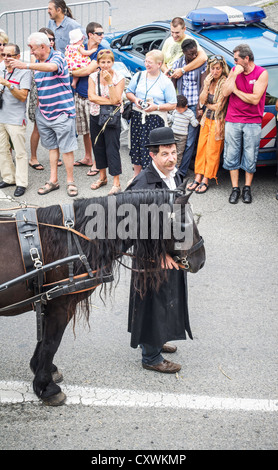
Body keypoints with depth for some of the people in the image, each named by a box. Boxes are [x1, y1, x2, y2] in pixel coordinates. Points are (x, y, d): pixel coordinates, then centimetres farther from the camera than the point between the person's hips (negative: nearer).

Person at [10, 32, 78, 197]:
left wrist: (26, 65, -41)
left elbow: (52, 67, -36)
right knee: (52, 147, 13)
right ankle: (53, 181, 19)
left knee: (66, 148, -2)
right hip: (44, 113, 7)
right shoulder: (37, 63, 11)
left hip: (62, 112, -7)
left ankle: (70, 182, 8)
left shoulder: (58, 57, -12)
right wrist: (38, 103, 12)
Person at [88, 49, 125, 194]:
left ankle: (116, 183, -3)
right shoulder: (93, 77, 2)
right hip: (95, 116, 4)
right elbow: (91, 96, -11)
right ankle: (102, 177, 29)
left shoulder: (119, 78, -8)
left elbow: (115, 100, -18)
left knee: (112, 148, -7)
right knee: (98, 146, 13)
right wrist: (109, 101, -17)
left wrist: (109, 82, -21)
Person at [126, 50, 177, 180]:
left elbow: (172, 105, -3)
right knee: (137, 147, 10)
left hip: (156, 120, -4)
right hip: (137, 117, 4)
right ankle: (136, 176, 25)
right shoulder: (139, 76, 8)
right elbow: (128, 92, 18)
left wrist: (156, 107, -17)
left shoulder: (166, 82, -3)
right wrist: (135, 99, -5)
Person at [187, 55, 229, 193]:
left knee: (212, 152, 1)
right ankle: (198, 178, 16)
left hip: (217, 121, -7)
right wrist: (206, 85, -11)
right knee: (201, 148, 9)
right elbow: (202, 101, -1)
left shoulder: (225, 83, -16)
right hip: (206, 119, 7)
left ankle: (205, 181, 8)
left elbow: (219, 106, -16)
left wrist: (207, 104, 1)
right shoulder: (208, 81, 6)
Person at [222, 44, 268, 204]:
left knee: (250, 157, 3)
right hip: (232, 120, 3)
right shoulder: (234, 70, 5)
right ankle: (235, 189, 13)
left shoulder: (262, 73, -7)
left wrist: (235, 90, -8)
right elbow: (226, 92, -6)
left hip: (252, 122, -3)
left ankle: (247, 189, 16)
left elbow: (255, 99, -14)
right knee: (232, 155, 4)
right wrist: (235, 75, -14)